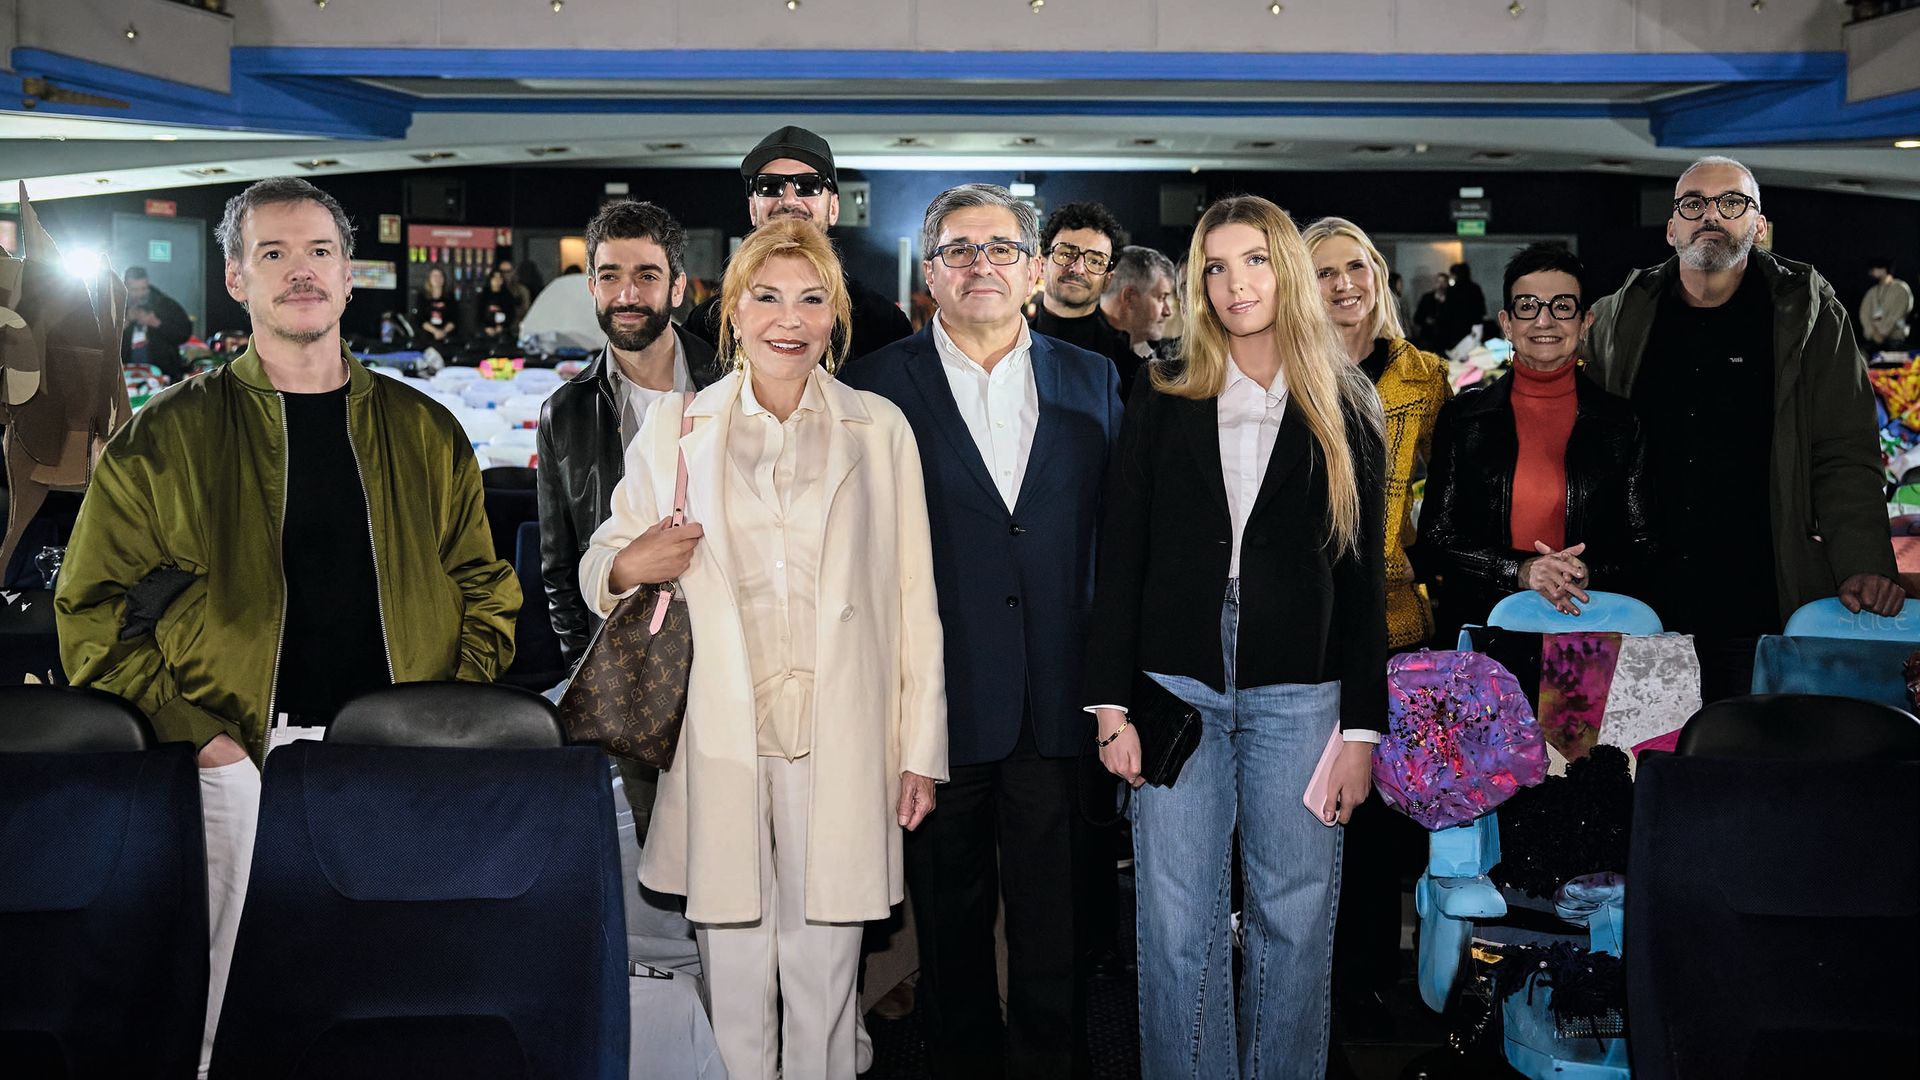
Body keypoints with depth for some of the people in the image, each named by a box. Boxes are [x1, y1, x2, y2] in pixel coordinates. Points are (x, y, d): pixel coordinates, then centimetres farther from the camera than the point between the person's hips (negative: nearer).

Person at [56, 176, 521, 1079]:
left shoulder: (423, 431, 10)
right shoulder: (168, 437, 4)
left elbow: (484, 587, 13)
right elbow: (92, 606, 3)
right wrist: (193, 732, -8)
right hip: (242, 762, -1)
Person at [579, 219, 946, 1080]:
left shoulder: (880, 428, 9)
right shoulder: (674, 425, 10)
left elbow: (913, 597, 7)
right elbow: (598, 566, 15)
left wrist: (922, 750, 3)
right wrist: (629, 566, -10)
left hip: (839, 748, 0)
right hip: (720, 744, 1)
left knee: (825, 971, 2)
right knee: (733, 976, 3)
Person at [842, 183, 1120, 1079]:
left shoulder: (1093, 383, 8)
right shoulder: (878, 385, 1)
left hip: (1058, 708, 1)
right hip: (939, 705, -1)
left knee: (1056, 932, 9)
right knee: (951, 933, 13)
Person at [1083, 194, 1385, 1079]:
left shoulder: (1344, 412, 6)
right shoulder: (1163, 400, 7)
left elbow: (1363, 580, 5)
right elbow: (1120, 557, 4)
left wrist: (1361, 728, 0)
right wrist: (1112, 704, -3)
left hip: (1297, 695, 0)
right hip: (1177, 683, 0)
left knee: (1293, 921, 6)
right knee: (1178, 925, 3)